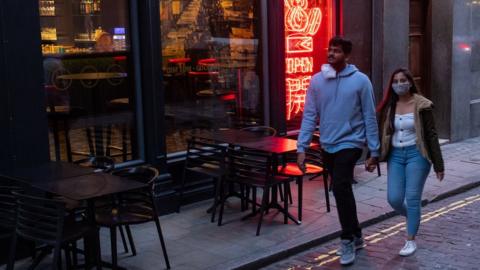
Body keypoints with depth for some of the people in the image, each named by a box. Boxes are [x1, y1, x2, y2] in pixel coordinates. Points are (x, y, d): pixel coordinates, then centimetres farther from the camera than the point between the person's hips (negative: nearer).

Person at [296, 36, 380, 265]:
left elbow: (369, 117, -6)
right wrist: (301, 147, -6)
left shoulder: (360, 80, -8)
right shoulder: (317, 80, 1)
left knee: (340, 188, -20)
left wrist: (374, 152, -7)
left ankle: (348, 240, -4)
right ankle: (355, 236, 33)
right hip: (327, 146, 5)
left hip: (350, 143, -5)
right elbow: (309, 115, 1)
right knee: (342, 191, 15)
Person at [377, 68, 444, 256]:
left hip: (416, 155, -4)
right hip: (395, 156, 4)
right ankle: (413, 218, 32)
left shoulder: (421, 105, -7)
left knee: (412, 198, -3)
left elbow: (431, 135, -5)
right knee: (394, 199, 0)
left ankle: (411, 240, 11)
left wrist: (438, 165, -5)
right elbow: (382, 134, 6)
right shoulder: (388, 107, 3)